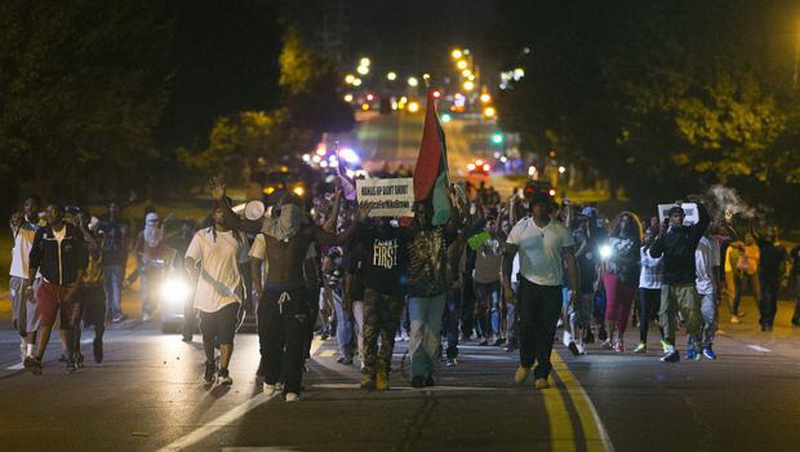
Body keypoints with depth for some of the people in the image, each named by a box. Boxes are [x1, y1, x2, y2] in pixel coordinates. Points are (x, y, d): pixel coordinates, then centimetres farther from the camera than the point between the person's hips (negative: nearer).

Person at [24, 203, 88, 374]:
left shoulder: (74, 234, -4)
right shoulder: (42, 234, 1)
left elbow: (81, 263, -2)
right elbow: (34, 261, 4)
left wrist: (75, 286, -9)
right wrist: (29, 285, -4)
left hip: (69, 287, 0)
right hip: (49, 285, 0)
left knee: (68, 325, 6)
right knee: (47, 321, -16)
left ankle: (70, 360, 21)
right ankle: (37, 359, -25)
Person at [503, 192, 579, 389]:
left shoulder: (561, 231, 3)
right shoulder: (521, 228, 1)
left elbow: (570, 260, 5)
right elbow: (508, 256, 1)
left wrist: (574, 288, -1)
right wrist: (507, 285, -8)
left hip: (553, 286, 1)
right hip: (529, 284, -1)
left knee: (547, 331, 1)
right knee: (525, 326, -10)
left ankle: (542, 374, 8)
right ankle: (525, 363, 15)